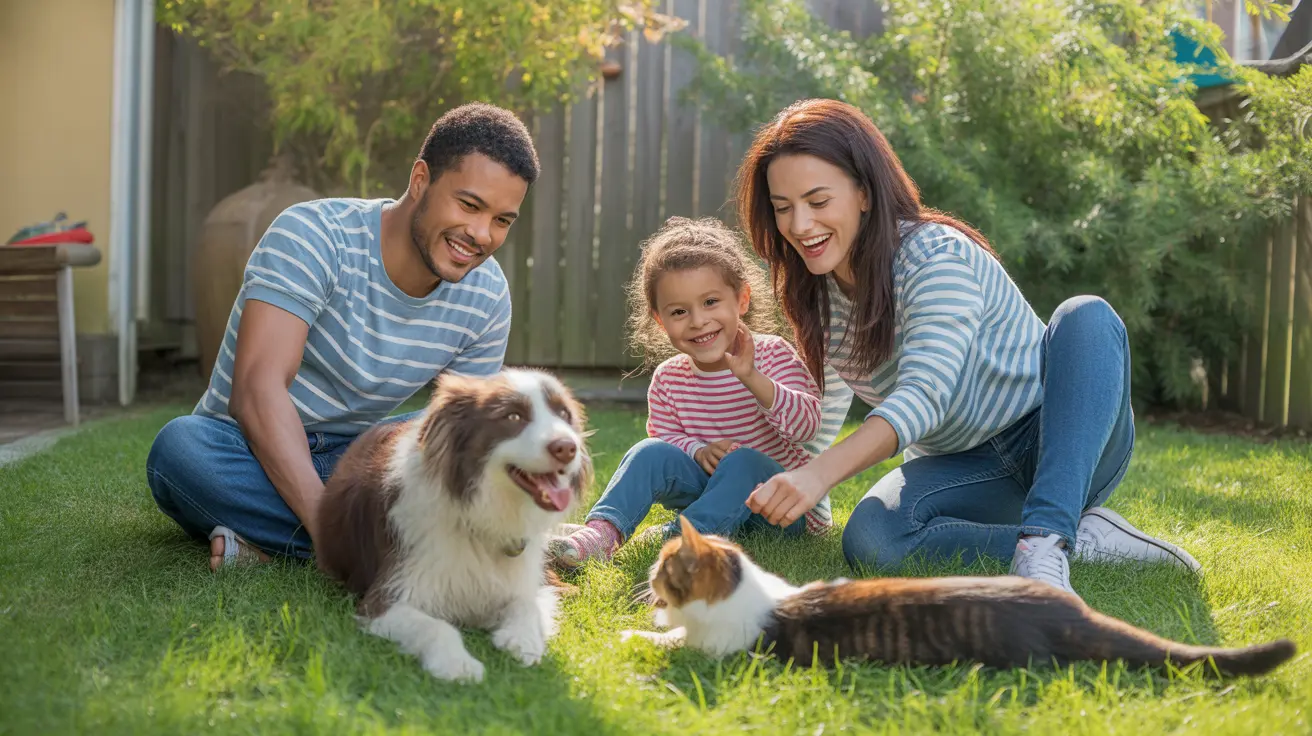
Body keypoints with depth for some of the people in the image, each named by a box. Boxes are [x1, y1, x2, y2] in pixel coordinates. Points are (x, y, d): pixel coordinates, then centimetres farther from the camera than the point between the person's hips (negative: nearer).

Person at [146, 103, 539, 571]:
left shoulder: (486, 300, -5)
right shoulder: (312, 236, -21)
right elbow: (258, 388, -31)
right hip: (250, 454, -4)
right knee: (183, 445, -37)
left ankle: (270, 540, -24)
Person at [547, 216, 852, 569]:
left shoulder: (771, 355, -12)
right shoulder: (668, 379, -1)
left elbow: (808, 425, -24)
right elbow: (666, 435, 6)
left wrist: (752, 378, -38)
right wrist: (698, 451, -18)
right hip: (711, 492, 3)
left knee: (742, 462, -33)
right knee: (652, 453, -18)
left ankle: (678, 537, -36)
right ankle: (602, 532, -33)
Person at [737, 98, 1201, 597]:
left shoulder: (938, 254, -21)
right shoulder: (813, 294, 0)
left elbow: (924, 395, -37)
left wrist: (819, 473, -49)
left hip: (1059, 446, -4)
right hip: (962, 467, 4)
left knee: (1087, 317, -34)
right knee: (869, 541, -29)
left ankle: (1043, 542, -43)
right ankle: (1081, 538, -20)